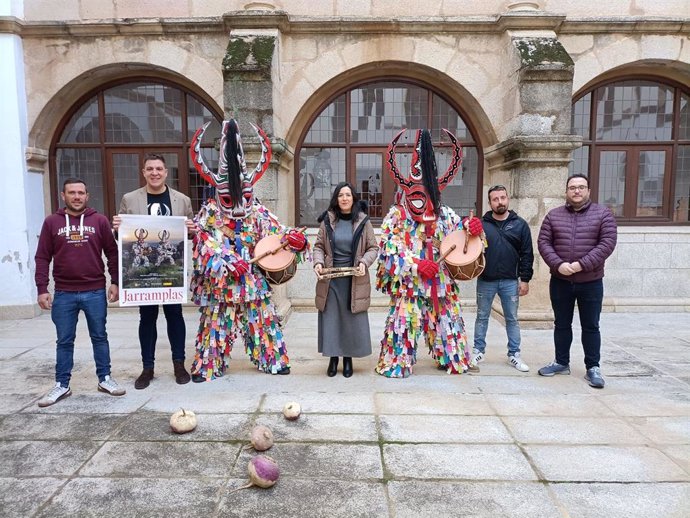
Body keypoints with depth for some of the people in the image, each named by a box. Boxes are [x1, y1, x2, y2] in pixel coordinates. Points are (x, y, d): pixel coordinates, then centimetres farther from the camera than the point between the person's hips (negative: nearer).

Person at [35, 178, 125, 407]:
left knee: (99, 337, 10)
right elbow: (42, 258, 3)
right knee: (64, 341, 9)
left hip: (95, 292, 0)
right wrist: (42, 289, -3)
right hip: (63, 294, 1)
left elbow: (112, 253, 4)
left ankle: (105, 378, 21)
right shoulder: (52, 222, 4)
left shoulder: (99, 220, 3)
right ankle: (62, 385, 20)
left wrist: (115, 282, -2)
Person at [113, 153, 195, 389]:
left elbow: (190, 231, 9)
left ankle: (179, 363, 19)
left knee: (174, 314, 6)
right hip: (143, 268, 0)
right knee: (147, 317, 8)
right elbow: (121, 231, 9)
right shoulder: (129, 199, 4)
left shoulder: (182, 200, 4)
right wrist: (117, 227, -13)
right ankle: (147, 367, 19)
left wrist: (191, 229, -14)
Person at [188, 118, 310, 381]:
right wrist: (227, 263, -25)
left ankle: (273, 360, 22)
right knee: (216, 322, 5)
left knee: (262, 319, 9)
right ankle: (208, 366, 19)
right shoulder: (210, 214, -4)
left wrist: (294, 238, -25)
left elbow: (277, 231, -4)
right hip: (220, 281, -2)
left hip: (252, 279, 2)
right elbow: (206, 245, -12)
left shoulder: (257, 213, 2)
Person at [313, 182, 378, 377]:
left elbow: (373, 248, 3)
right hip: (330, 278, 1)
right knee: (330, 318, 4)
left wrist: (364, 262, -14)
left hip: (354, 279, -1)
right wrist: (318, 262, -12)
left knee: (352, 319, 4)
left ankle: (348, 358, 19)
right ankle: (333, 357, 19)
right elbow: (319, 246, 7)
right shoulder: (328, 220, 3)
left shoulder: (363, 221, 0)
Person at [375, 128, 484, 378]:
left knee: (445, 318, 15)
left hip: (440, 281, 5)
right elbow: (391, 251, -13)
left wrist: (471, 225, -11)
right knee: (405, 321, -3)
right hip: (408, 283, -5)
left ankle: (451, 359, 33)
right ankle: (396, 364, 11)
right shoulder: (397, 216, -8)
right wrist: (418, 266, -21)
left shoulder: (443, 213, 5)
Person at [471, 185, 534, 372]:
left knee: (512, 319, 10)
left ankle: (514, 354, 22)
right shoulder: (481, 224, 1)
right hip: (485, 280, 0)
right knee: (482, 317, 11)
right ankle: (478, 351, 23)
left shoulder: (520, 224, 1)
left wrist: (525, 279, -3)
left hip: (510, 281, 0)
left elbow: (527, 254, 1)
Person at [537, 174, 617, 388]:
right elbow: (543, 242, -1)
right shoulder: (553, 215, 5)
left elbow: (607, 243, -10)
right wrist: (558, 264, -17)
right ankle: (561, 363, 26)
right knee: (562, 324, 13)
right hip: (560, 281, 2)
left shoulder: (603, 214, -1)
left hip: (591, 282, -2)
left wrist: (582, 264, -20)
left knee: (590, 327, 7)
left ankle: (593, 368, 18)